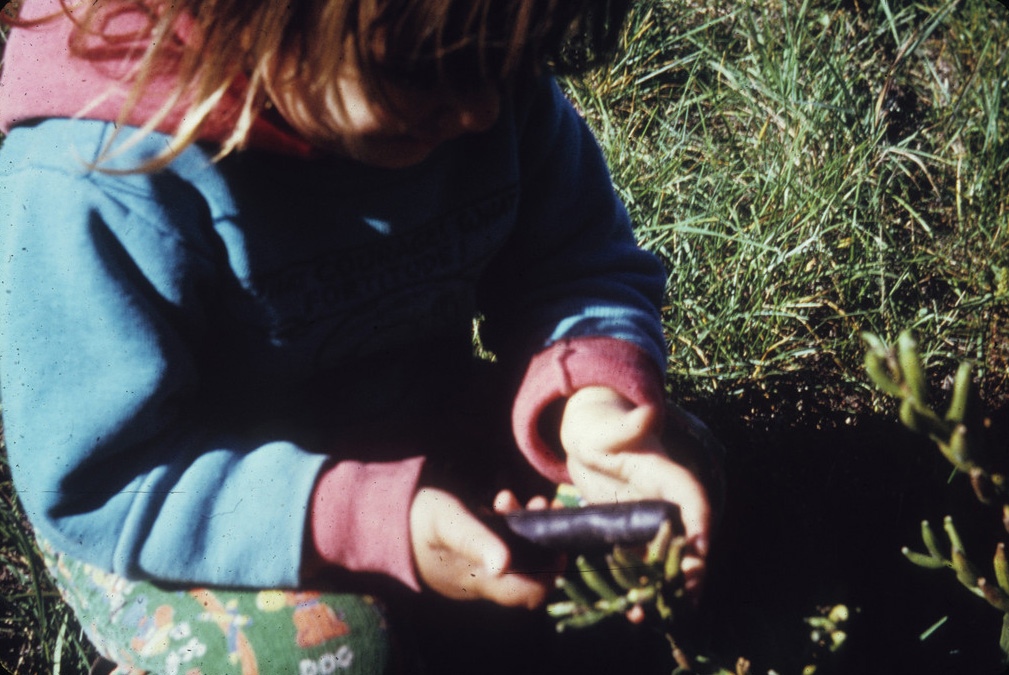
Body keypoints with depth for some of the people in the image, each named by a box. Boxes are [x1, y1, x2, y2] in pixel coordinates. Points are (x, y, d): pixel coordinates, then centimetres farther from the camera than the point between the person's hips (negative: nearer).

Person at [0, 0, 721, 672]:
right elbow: (96, 488, -27)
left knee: (668, 470, -9)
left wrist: (588, 390, -30)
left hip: (427, 434, 6)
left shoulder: (483, 74, -13)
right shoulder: (102, 183, -30)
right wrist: (373, 522, -38)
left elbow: (582, 262, -5)